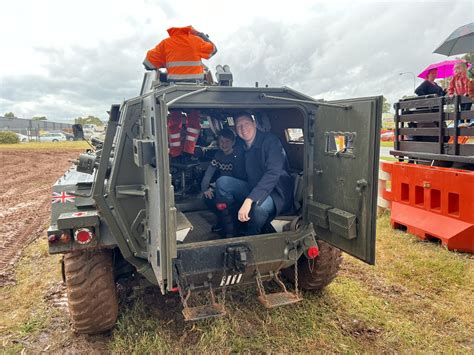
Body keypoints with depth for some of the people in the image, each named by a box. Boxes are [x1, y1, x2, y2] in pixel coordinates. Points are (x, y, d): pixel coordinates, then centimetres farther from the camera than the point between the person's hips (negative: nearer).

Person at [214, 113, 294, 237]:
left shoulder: (270, 141, -15)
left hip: (277, 194, -6)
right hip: (253, 190, 7)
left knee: (258, 205, -39)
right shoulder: (242, 147, 7)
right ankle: (230, 233, -8)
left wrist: (249, 200, -37)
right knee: (222, 181, -10)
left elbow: (273, 174, -28)